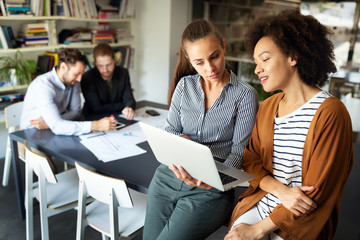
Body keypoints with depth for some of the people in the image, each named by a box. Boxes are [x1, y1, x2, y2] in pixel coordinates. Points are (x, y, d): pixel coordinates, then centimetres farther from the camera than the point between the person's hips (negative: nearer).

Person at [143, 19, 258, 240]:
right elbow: (169, 131, 10)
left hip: (210, 188, -4)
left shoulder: (245, 95, -5)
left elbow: (239, 151, -8)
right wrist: (182, 141, -13)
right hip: (170, 175, 4)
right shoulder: (185, 85, 7)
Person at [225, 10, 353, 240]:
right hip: (260, 203, 5)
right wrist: (280, 190, -15)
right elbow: (251, 159, 6)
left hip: (302, 219, -4)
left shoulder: (330, 113, -14)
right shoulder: (267, 106, 7)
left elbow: (317, 193, -14)